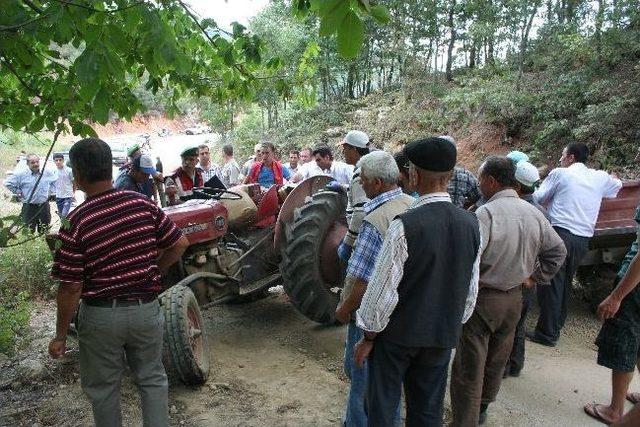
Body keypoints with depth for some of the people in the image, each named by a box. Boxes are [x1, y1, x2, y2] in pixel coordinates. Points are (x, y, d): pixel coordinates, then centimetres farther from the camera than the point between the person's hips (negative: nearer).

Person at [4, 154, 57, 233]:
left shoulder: (48, 172, 2)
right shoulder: (21, 174, -6)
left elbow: (55, 180, 21)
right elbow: (8, 183, 3)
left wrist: (51, 191, 11)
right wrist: (18, 192, -1)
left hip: (44, 206, 3)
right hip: (29, 208, -2)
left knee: (44, 232, 12)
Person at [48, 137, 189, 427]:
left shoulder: (76, 223, -18)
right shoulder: (143, 204, -9)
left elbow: (71, 288, -15)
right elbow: (180, 244, -3)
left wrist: (60, 336, -2)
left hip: (101, 315, -3)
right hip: (146, 308, 3)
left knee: (102, 388, 20)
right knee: (152, 379, 21)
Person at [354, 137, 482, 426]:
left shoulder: (404, 226, -24)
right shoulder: (471, 224, -7)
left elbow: (383, 290, -19)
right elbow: (471, 290, 3)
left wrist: (368, 337, -5)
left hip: (398, 334, -5)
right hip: (443, 336, 5)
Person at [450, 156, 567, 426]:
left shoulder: (486, 213, -22)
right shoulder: (534, 213, 1)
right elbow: (558, 251, 12)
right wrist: (533, 276, 14)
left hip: (482, 297, -7)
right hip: (514, 297, 8)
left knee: (469, 366, 3)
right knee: (497, 360, 23)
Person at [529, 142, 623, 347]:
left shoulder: (560, 173, 0)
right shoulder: (600, 177, 13)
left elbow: (538, 198, 2)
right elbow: (617, 185, 35)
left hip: (560, 232, -5)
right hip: (583, 239, 5)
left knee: (551, 284, -1)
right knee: (565, 284, 16)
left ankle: (547, 334, 1)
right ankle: (556, 328, 23)